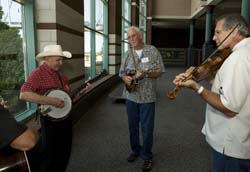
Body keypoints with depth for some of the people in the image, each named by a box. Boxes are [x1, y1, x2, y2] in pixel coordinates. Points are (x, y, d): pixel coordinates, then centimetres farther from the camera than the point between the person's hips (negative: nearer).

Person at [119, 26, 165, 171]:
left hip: (147, 97, -4)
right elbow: (122, 72, 9)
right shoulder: (128, 54, 7)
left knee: (147, 128, 4)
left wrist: (146, 73, -22)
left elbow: (159, 71, -5)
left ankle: (147, 156, 21)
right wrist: (125, 78, -14)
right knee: (132, 126, 16)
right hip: (131, 96, 4)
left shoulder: (152, 51, -3)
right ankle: (135, 150, 36)